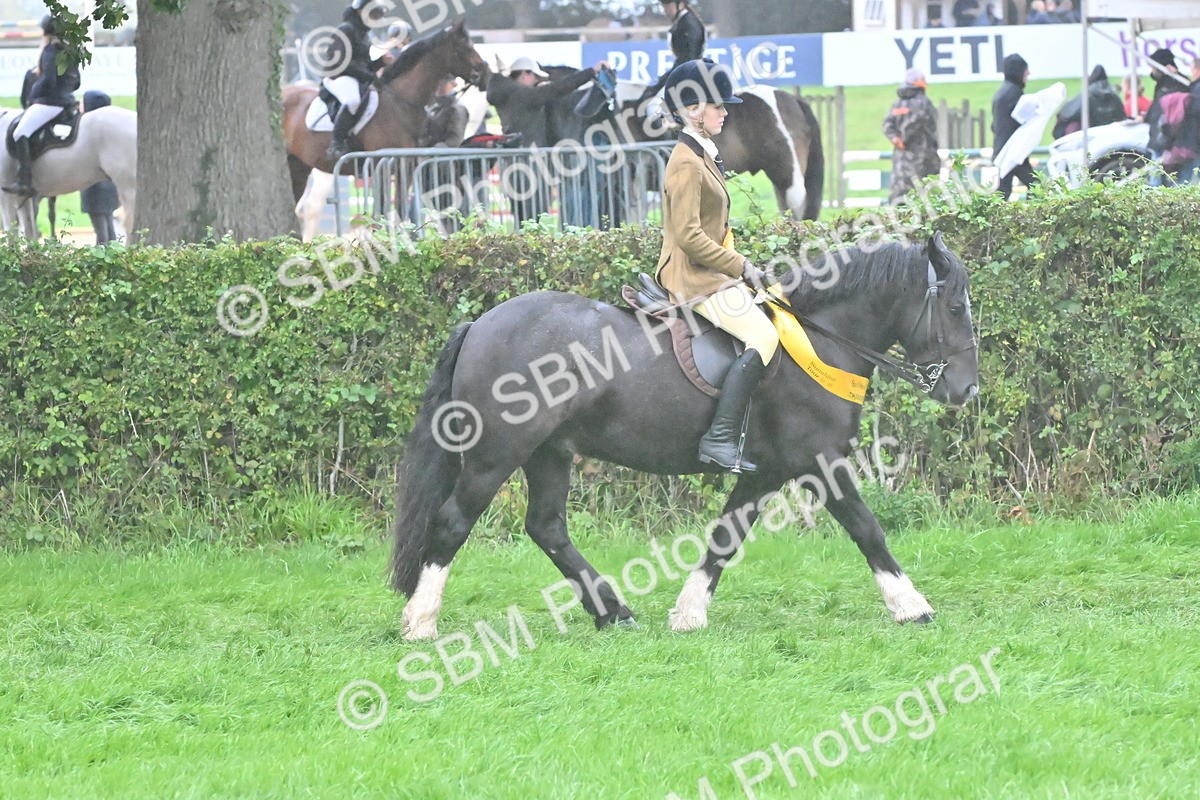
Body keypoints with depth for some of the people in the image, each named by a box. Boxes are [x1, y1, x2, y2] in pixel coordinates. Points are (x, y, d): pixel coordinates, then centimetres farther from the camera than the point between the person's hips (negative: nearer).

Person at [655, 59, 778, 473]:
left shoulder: (703, 156, 16)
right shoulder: (687, 164, -16)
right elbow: (688, 234, -23)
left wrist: (739, 265, 15)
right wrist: (740, 266, -18)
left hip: (710, 272, 11)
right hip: (695, 279, -11)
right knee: (762, 335, -23)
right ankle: (720, 438, -27)